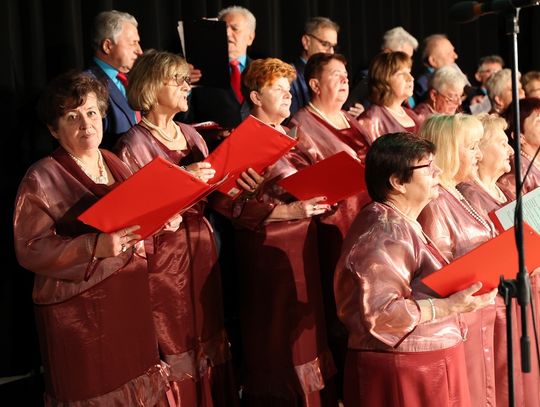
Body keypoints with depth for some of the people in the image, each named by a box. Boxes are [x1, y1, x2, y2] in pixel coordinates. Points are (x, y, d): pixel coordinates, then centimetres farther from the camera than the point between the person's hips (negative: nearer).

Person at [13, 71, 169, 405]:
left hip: (131, 297, 6)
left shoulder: (117, 164, 11)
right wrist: (94, 247, -26)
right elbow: (31, 251, -15)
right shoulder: (42, 179, -10)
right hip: (79, 308, -6)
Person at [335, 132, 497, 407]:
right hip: (402, 375, -10)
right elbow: (379, 314, -28)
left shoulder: (400, 224, 13)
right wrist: (451, 306, -26)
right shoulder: (384, 234, -20)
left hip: (423, 368, 10)